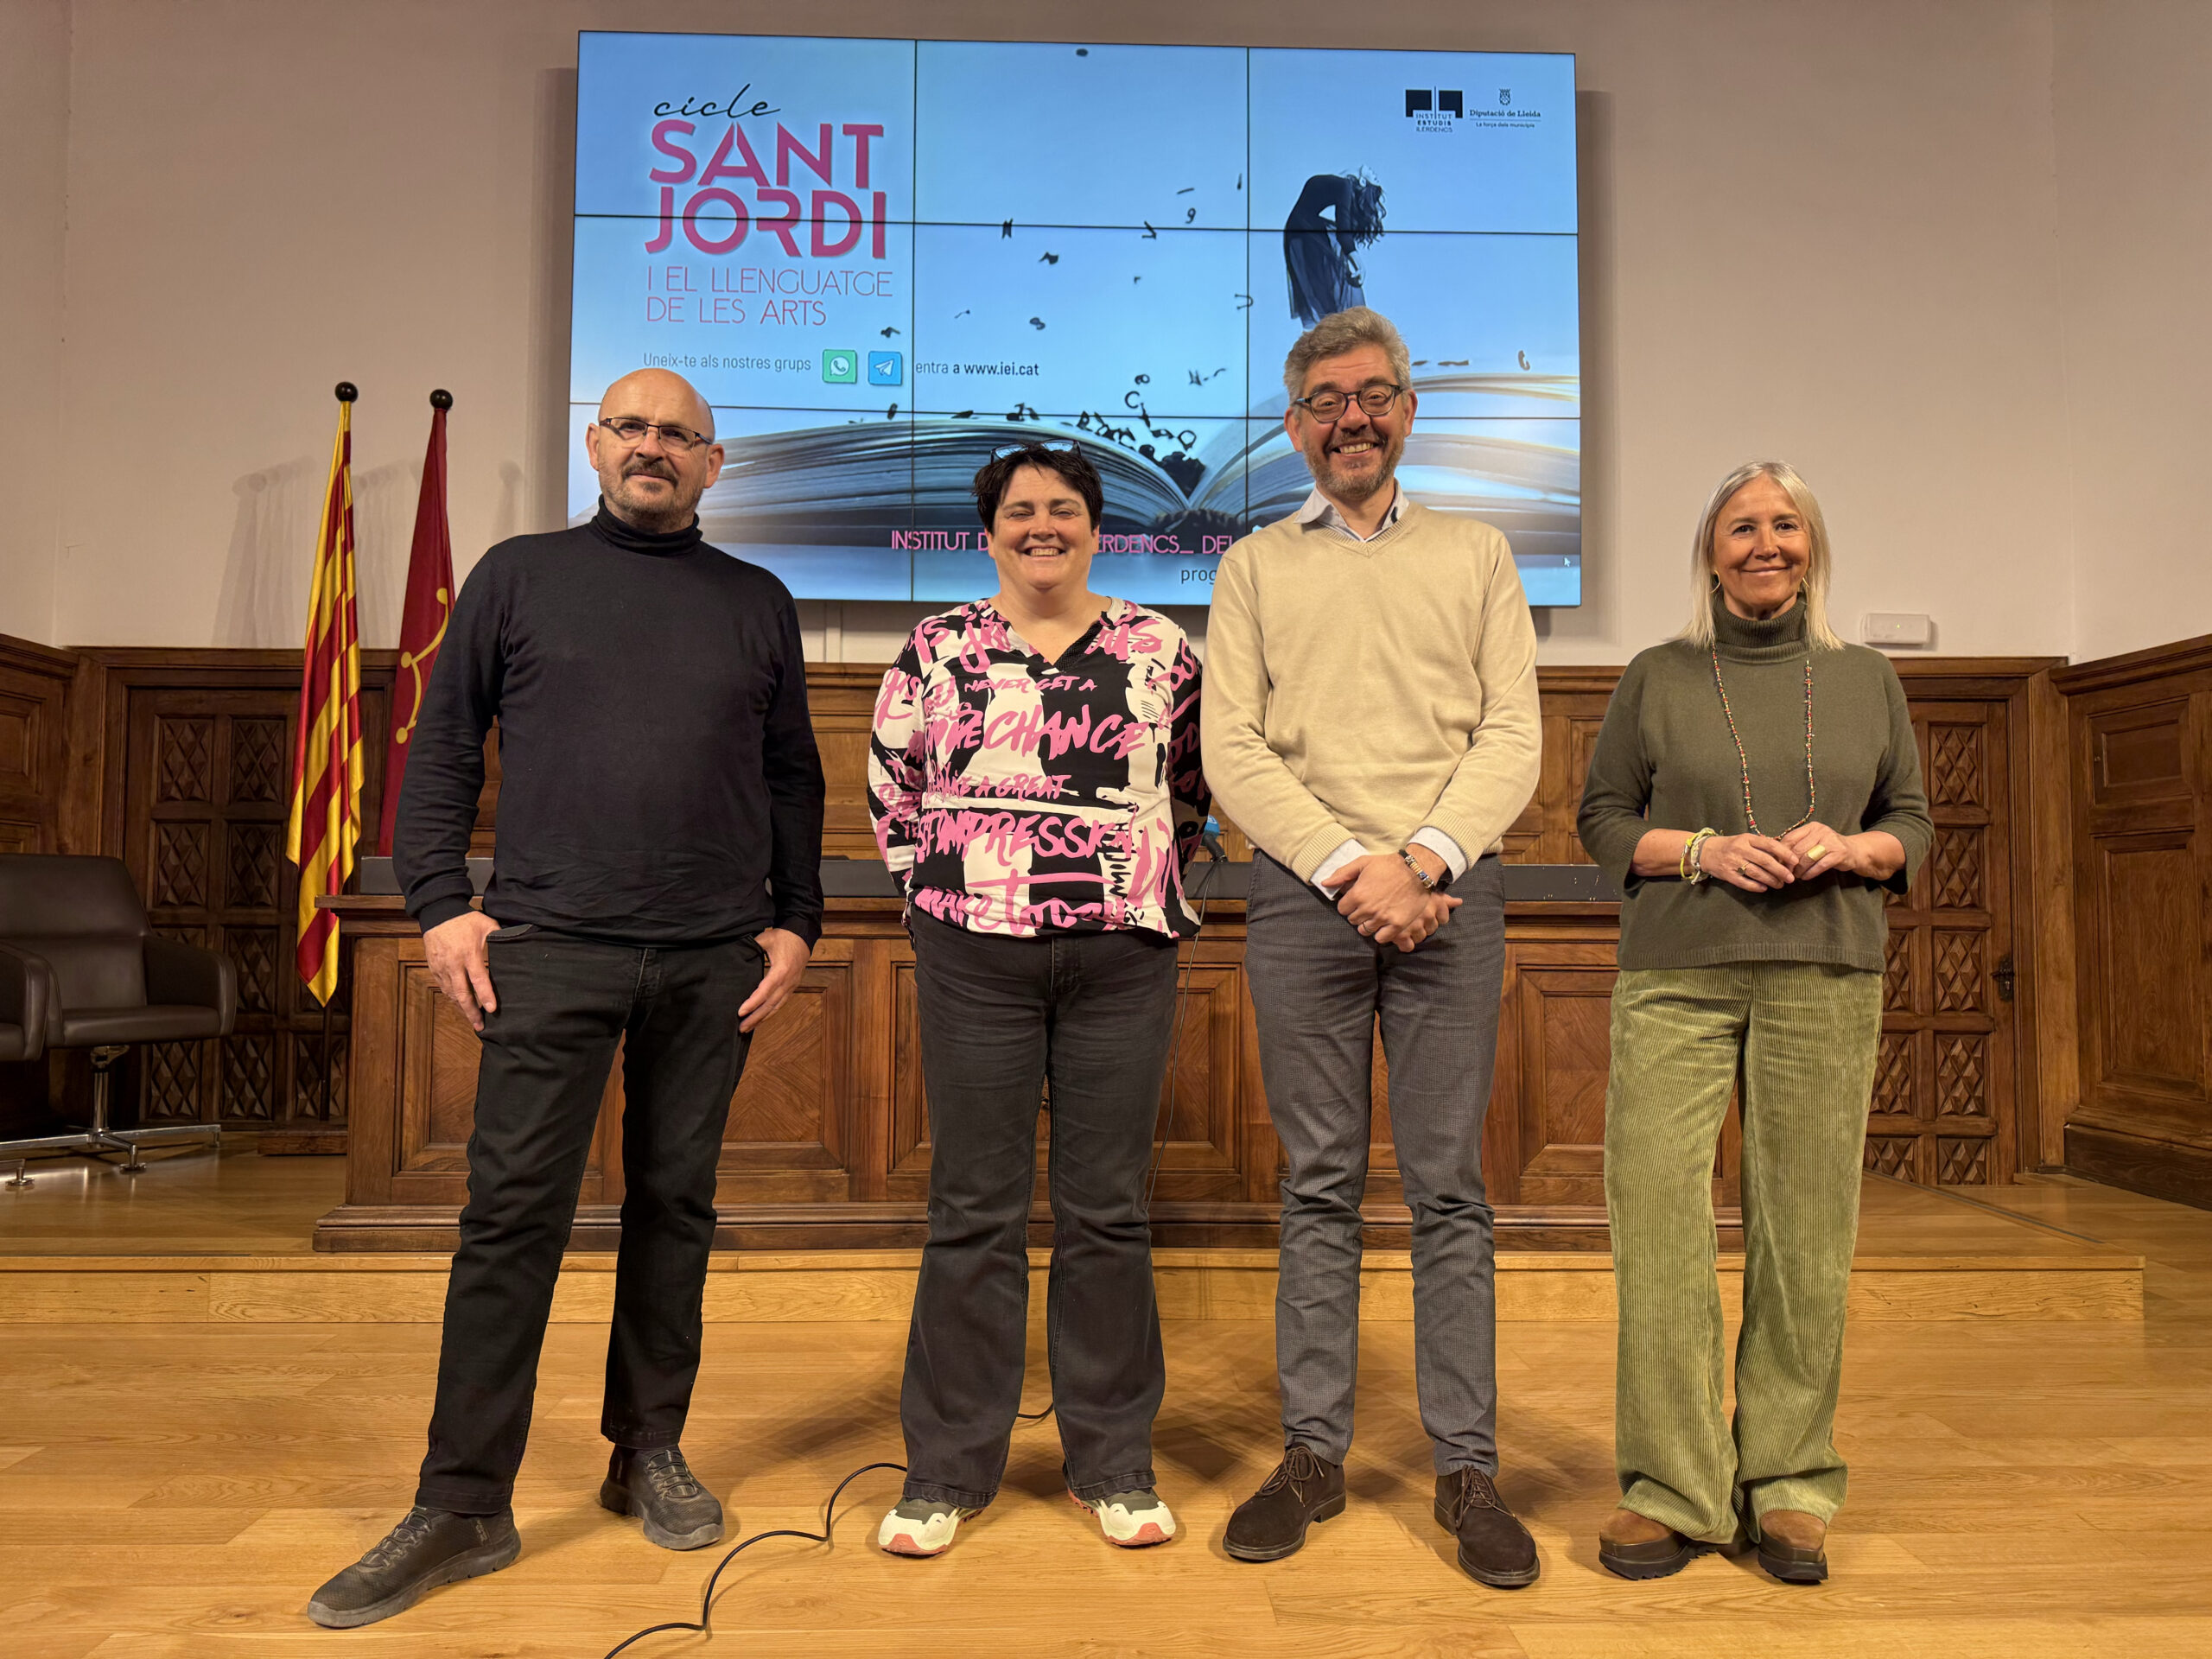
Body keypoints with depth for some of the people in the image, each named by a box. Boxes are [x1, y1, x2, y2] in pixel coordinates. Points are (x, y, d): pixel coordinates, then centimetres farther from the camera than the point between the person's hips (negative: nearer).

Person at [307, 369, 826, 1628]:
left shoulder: (759, 604, 12)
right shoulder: (521, 577, 9)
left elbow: (794, 778, 13)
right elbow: (444, 745, 7)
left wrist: (797, 921, 5)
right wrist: (442, 903, -2)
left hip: (714, 960, 2)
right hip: (551, 947, -1)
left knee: (676, 1206, 9)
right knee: (513, 1212, -1)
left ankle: (651, 1453, 24)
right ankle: (465, 1504, 9)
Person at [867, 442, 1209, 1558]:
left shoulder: (1161, 651, 6)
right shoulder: (937, 651, 5)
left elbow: (1191, 792, 14)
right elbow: (891, 795, 11)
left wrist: (1143, 889, 7)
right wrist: (943, 896, 6)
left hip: (1124, 962, 1)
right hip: (974, 961, 0)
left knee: (1108, 1213, 7)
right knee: (973, 1213, 6)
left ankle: (1114, 1464, 23)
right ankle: (946, 1470, 20)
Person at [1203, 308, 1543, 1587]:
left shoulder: (1476, 556, 14)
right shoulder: (1256, 566, 12)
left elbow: (1512, 735, 4)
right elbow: (1234, 748, 1)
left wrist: (1424, 858, -11)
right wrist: (1349, 867, -10)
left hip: (1450, 893, 0)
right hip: (1303, 896, 0)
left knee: (1450, 1186, 3)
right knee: (1320, 1186, 6)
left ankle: (1467, 1468, 13)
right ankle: (1314, 1454, 17)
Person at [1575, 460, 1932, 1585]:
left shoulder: (1865, 679, 14)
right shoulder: (1657, 678, 8)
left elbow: (1913, 823, 15)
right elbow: (1601, 819, 7)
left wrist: (1849, 848, -6)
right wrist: (1706, 850, -9)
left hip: (1825, 975, 2)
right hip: (1676, 975, -1)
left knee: (1804, 1227, 1)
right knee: (1656, 1212, -7)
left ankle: (1787, 1482, 17)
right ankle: (1672, 1488, 7)